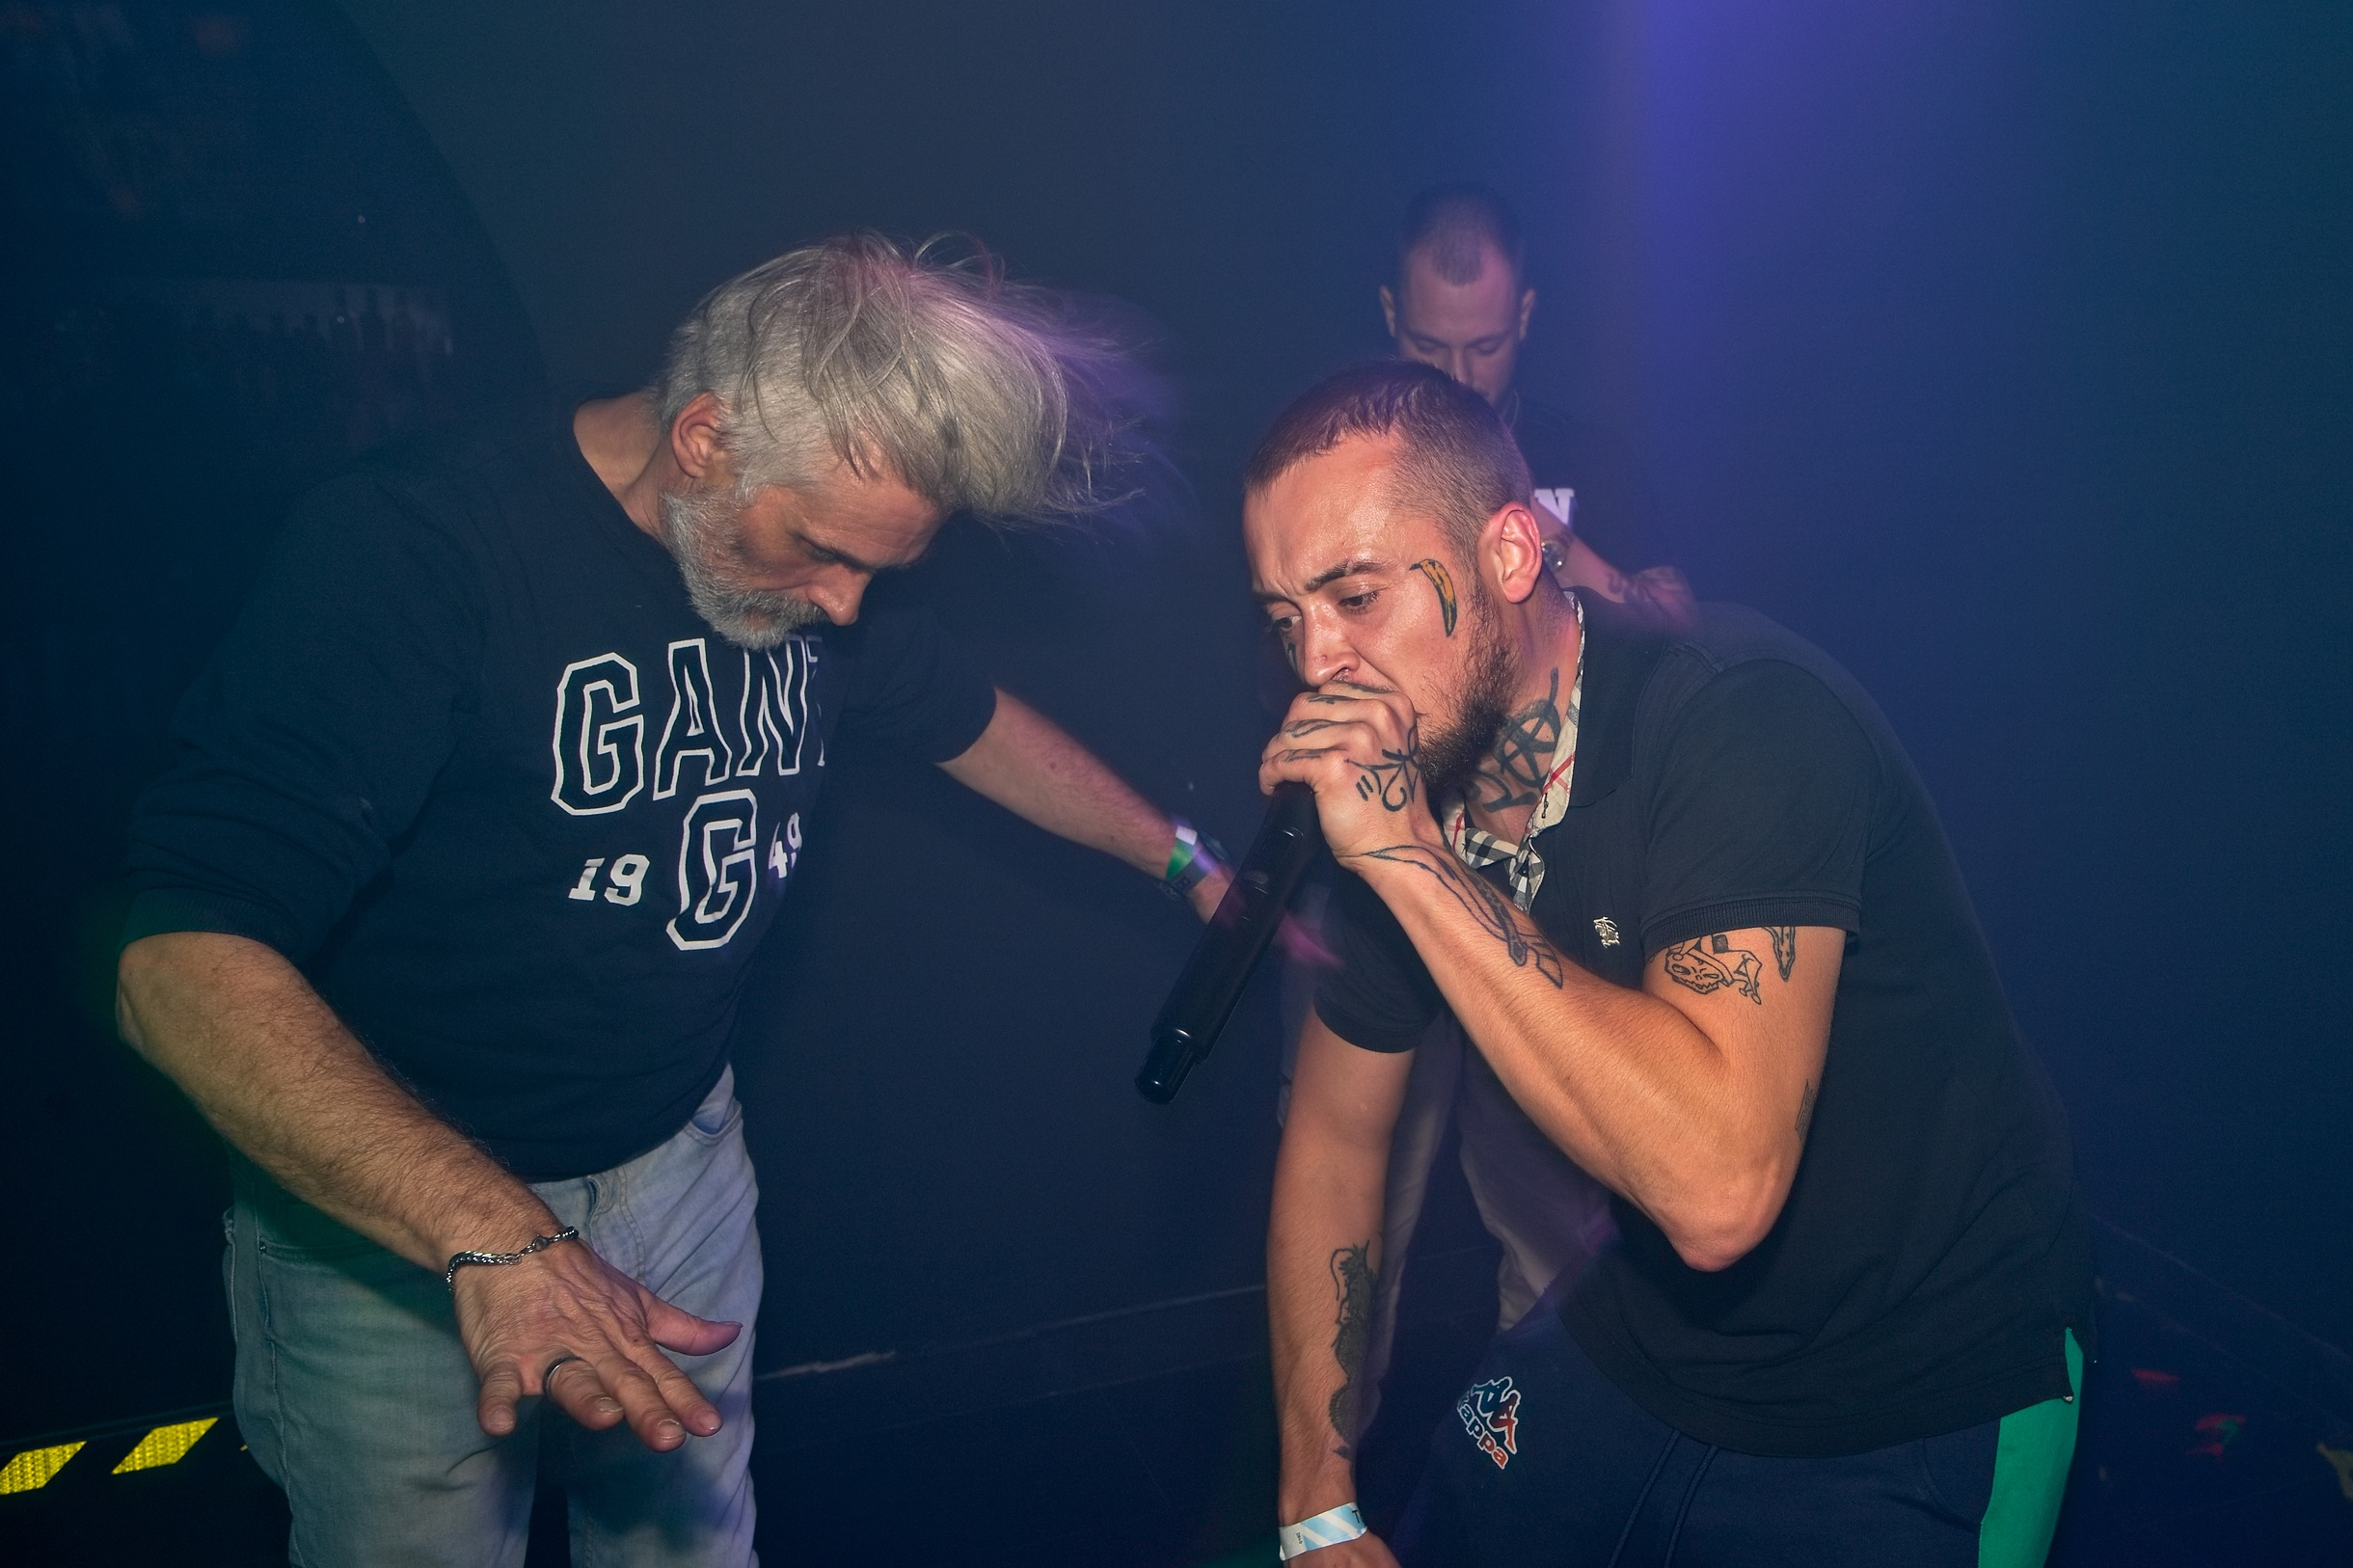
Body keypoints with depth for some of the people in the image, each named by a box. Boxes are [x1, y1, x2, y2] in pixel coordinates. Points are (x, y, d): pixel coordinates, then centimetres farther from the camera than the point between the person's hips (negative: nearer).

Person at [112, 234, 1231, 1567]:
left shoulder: (822, 572, -4)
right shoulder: (415, 548, -25)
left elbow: (972, 719, 16)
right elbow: (183, 967, -30)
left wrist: (1185, 862, 17)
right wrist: (493, 1236, -39)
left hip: (684, 1155, 5)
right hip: (389, 1214, -5)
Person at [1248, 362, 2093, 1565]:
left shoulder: (1742, 716, -29)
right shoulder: (1390, 782, -8)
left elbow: (1718, 1189, -40)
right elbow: (1334, 1135, 2)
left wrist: (1411, 858, -37)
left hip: (1912, 1417, -5)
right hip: (1635, 1352, 6)